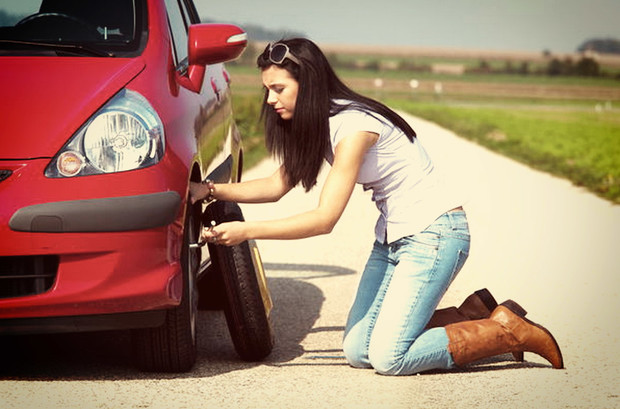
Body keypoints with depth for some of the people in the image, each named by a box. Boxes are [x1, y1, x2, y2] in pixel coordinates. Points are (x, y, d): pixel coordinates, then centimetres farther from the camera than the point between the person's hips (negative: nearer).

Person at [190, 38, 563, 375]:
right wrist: (210, 190, -2)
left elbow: (324, 219, -25)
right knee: (358, 351, 0)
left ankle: (510, 331, -2)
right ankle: (472, 315, 12)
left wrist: (247, 231, -23)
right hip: (394, 236, 9)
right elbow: (278, 185, 9)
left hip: (435, 233, -9)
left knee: (389, 358, -17)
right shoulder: (317, 124, 5)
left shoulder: (353, 125, -23)